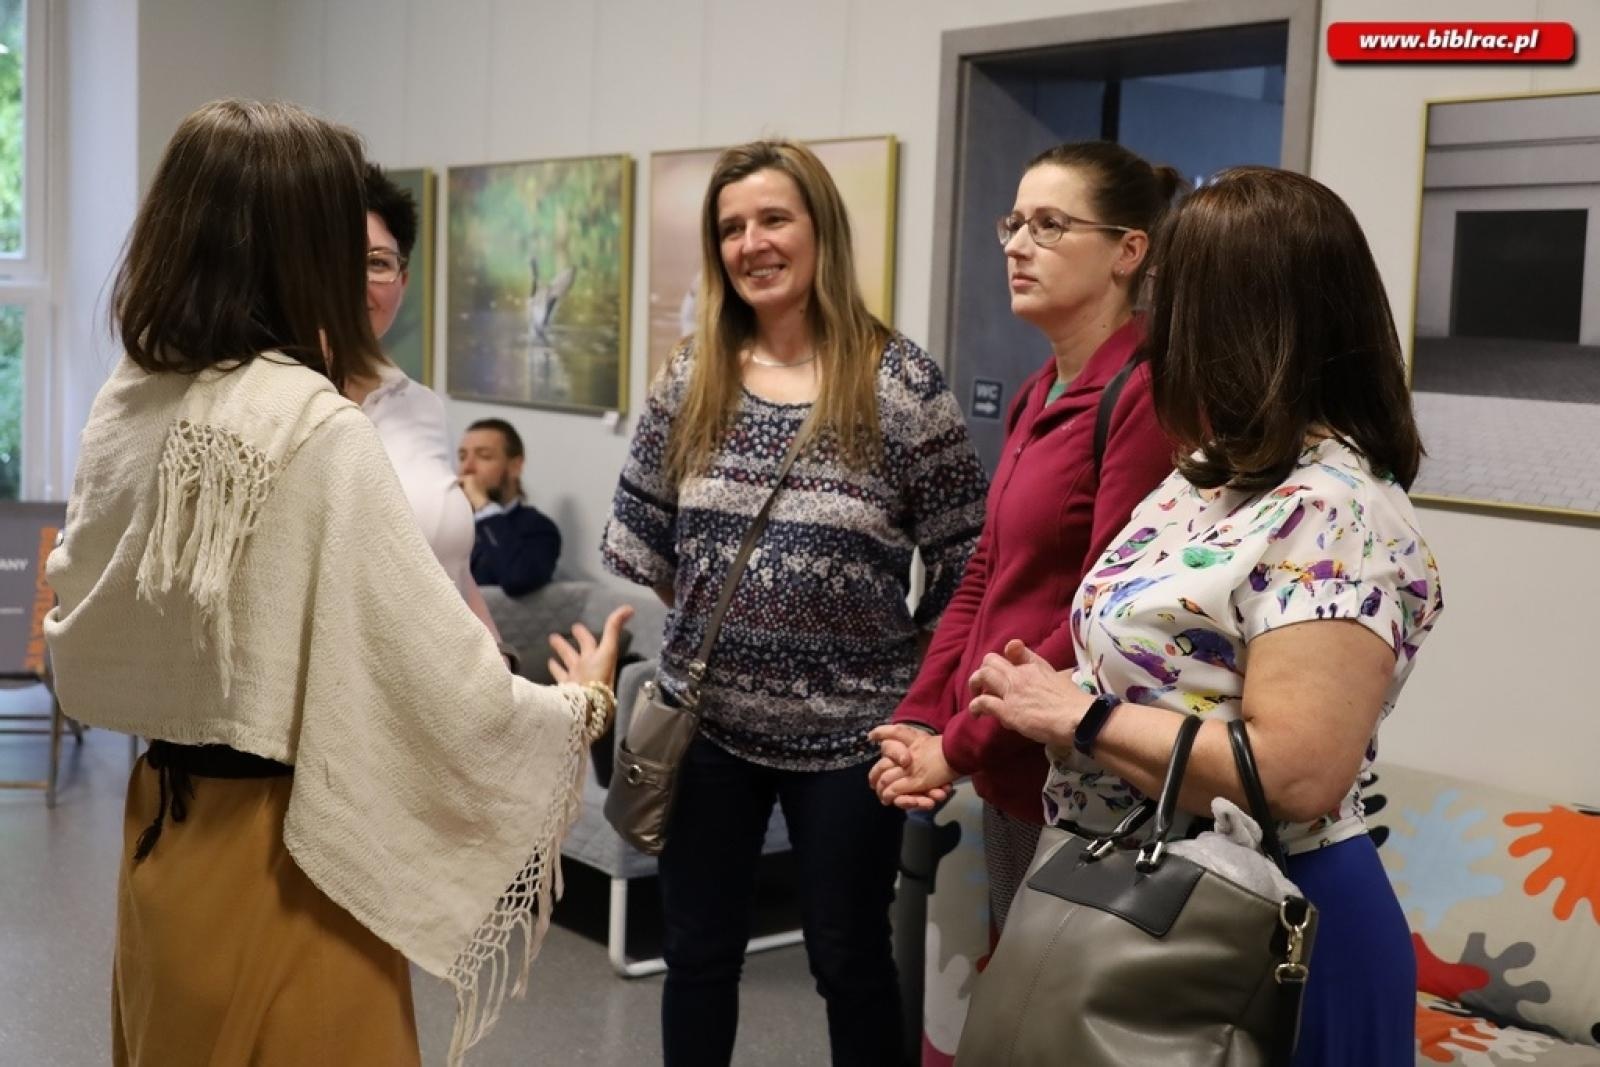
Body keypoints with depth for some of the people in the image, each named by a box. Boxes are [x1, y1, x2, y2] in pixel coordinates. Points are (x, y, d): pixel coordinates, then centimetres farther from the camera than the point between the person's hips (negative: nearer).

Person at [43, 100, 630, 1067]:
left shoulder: (126, 407, 0)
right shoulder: (318, 428, -22)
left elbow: (80, 643, 10)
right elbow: (443, 685, -20)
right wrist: (583, 706, -3)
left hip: (163, 823, 7)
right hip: (283, 852, -7)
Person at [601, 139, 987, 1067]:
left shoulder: (900, 381, -10)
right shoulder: (691, 378, 2)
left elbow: (965, 561, -7)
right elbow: (640, 537, 11)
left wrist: (909, 660, -6)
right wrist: (713, 612, 6)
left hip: (848, 728, -3)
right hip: (707, 718, 3)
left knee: (850, 957, 13)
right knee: (698, 951, 15)